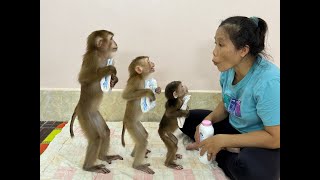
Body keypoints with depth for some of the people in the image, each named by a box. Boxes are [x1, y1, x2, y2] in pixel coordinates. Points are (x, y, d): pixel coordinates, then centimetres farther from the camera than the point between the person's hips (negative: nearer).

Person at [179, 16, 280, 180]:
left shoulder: (268, 81, -31)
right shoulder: (229, 69, -10)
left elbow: (276, 138, -27)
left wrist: (223, 140, -26)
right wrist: (208, 120, -12)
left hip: (265, 143, -7)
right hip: (235, 128, 8)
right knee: (188, 118, 4)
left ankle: (221, 153, -9)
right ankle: (229, 150, -8)